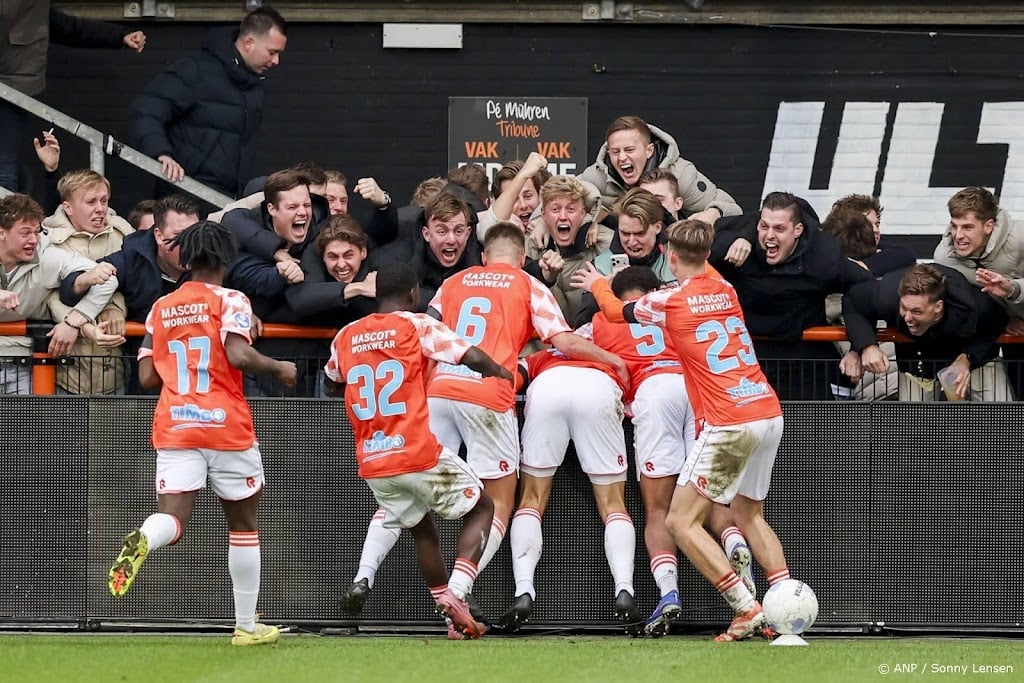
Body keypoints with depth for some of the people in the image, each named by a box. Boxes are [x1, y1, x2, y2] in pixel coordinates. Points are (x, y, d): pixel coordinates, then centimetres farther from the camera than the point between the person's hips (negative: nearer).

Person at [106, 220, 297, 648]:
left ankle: (142, 540, -46)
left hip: (173, 427, 3)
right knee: (243, 525, 13)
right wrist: (279, 368, -2)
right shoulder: (229, 301, -2)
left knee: (171, 519, -9)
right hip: (227, 427, -3)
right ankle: (246, 626, 17)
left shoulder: (161, 308, 12)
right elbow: (238, 355, -18)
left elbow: (148, 377, 11)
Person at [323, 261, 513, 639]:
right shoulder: (418, 326, -4)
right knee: (481, 508, 14)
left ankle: (453, 614, 21)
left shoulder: (346, 336, 10)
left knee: (421, 528, 25)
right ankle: (455, 594, -6)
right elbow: (473, 357, -11)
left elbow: (331, 384, 28)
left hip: (371, 464, 5)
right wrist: (502, 373, 10)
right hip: (419, 453, -5)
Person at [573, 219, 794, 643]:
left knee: (682, 522, -1)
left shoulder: (670, 301, -3)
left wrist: (597, 285, 37)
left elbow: (616, 311, 18)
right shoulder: (726, 290, 13)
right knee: (748, 514, 22)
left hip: (730, 423, -7)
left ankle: (748, 610, -10)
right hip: (770, 413, 7)